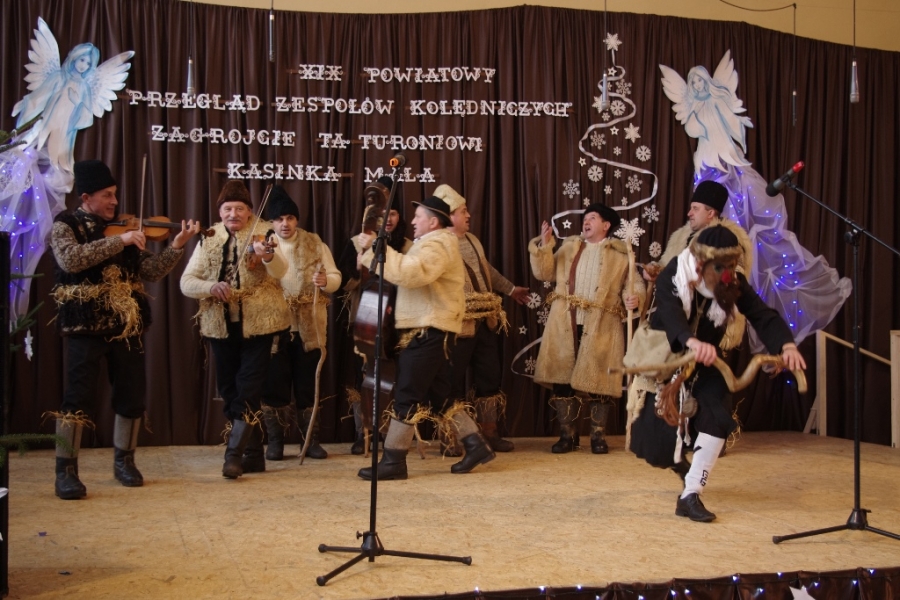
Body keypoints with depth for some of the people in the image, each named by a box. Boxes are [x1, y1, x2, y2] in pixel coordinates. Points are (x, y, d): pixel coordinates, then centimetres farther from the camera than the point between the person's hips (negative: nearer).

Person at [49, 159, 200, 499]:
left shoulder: (123, 228, 12)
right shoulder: (65, 226, -1)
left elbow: (150, 272, 8)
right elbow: (71, 259, -22)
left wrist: (177, 246, -6)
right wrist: (119, 241, -24)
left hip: (127, 326, 5)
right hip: (86, 327, -5)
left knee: (133, 396, 8)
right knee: (78, 398, -7)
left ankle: (124, 461, 24)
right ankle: (66, 471, 2)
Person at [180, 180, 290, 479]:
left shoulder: (262, 232, -4)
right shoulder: (209, 239, 5)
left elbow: (280, 270, -22)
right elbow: (186, 282, -1)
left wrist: (269, 256, -44)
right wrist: (211, 287, -21)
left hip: (257, 323, -4)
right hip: (220, 326, 4)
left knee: (248, 391, -9)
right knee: (229, 391, 9)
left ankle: (234, 455, -1)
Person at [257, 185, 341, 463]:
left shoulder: (314, 244, 6)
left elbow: (336, 277, 2)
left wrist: (325, 280, -20)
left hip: (309, 327, 1)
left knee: (308, 385, 7)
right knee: (274, 385, 1)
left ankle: (312, 440, 16)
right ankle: (274, 442, 11)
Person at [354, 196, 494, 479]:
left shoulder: (436, 245, -13)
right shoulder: (433, 243, 24)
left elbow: (409, 273, -31)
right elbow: (409, 274, 20)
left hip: (428, 331, -11)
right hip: (429, 329, 11)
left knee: (407, 395, -8)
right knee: (439, 394, 14)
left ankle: (393, 461, -4)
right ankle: (477, 445, 17)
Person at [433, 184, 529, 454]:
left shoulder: (472, 240, 16)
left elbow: (488, 270, 30)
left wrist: (510, 289, 39)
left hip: (485, 321, 8)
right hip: (458, 324, -8)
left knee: (490, 376, 12)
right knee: (454, 382, -2)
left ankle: (489, 433, 23)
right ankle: (452, 439, 7)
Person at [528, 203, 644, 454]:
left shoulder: (620, 254, 7)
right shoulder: (569, 246, 17)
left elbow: (636, 284, 1)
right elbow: (545, 273, 10)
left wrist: (634, 297, -21)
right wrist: (544, 246, -4)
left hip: (600, 327, -3)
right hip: (564, 324, 3)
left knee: (598, 381, 0)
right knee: (562, 378, 2)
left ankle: (598, 436, 13)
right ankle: (567, 435, 13)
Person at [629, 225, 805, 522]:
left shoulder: (735, 283, -17)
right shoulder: (673, 276, -27)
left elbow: (763, 315, -27)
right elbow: (670, 313, -46)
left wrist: (786, 344, -48)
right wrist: (692, 341, -67)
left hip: (705, 362, 2)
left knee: (718, 417, -19)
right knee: (660, 423, 1)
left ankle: (690, 496, -14)